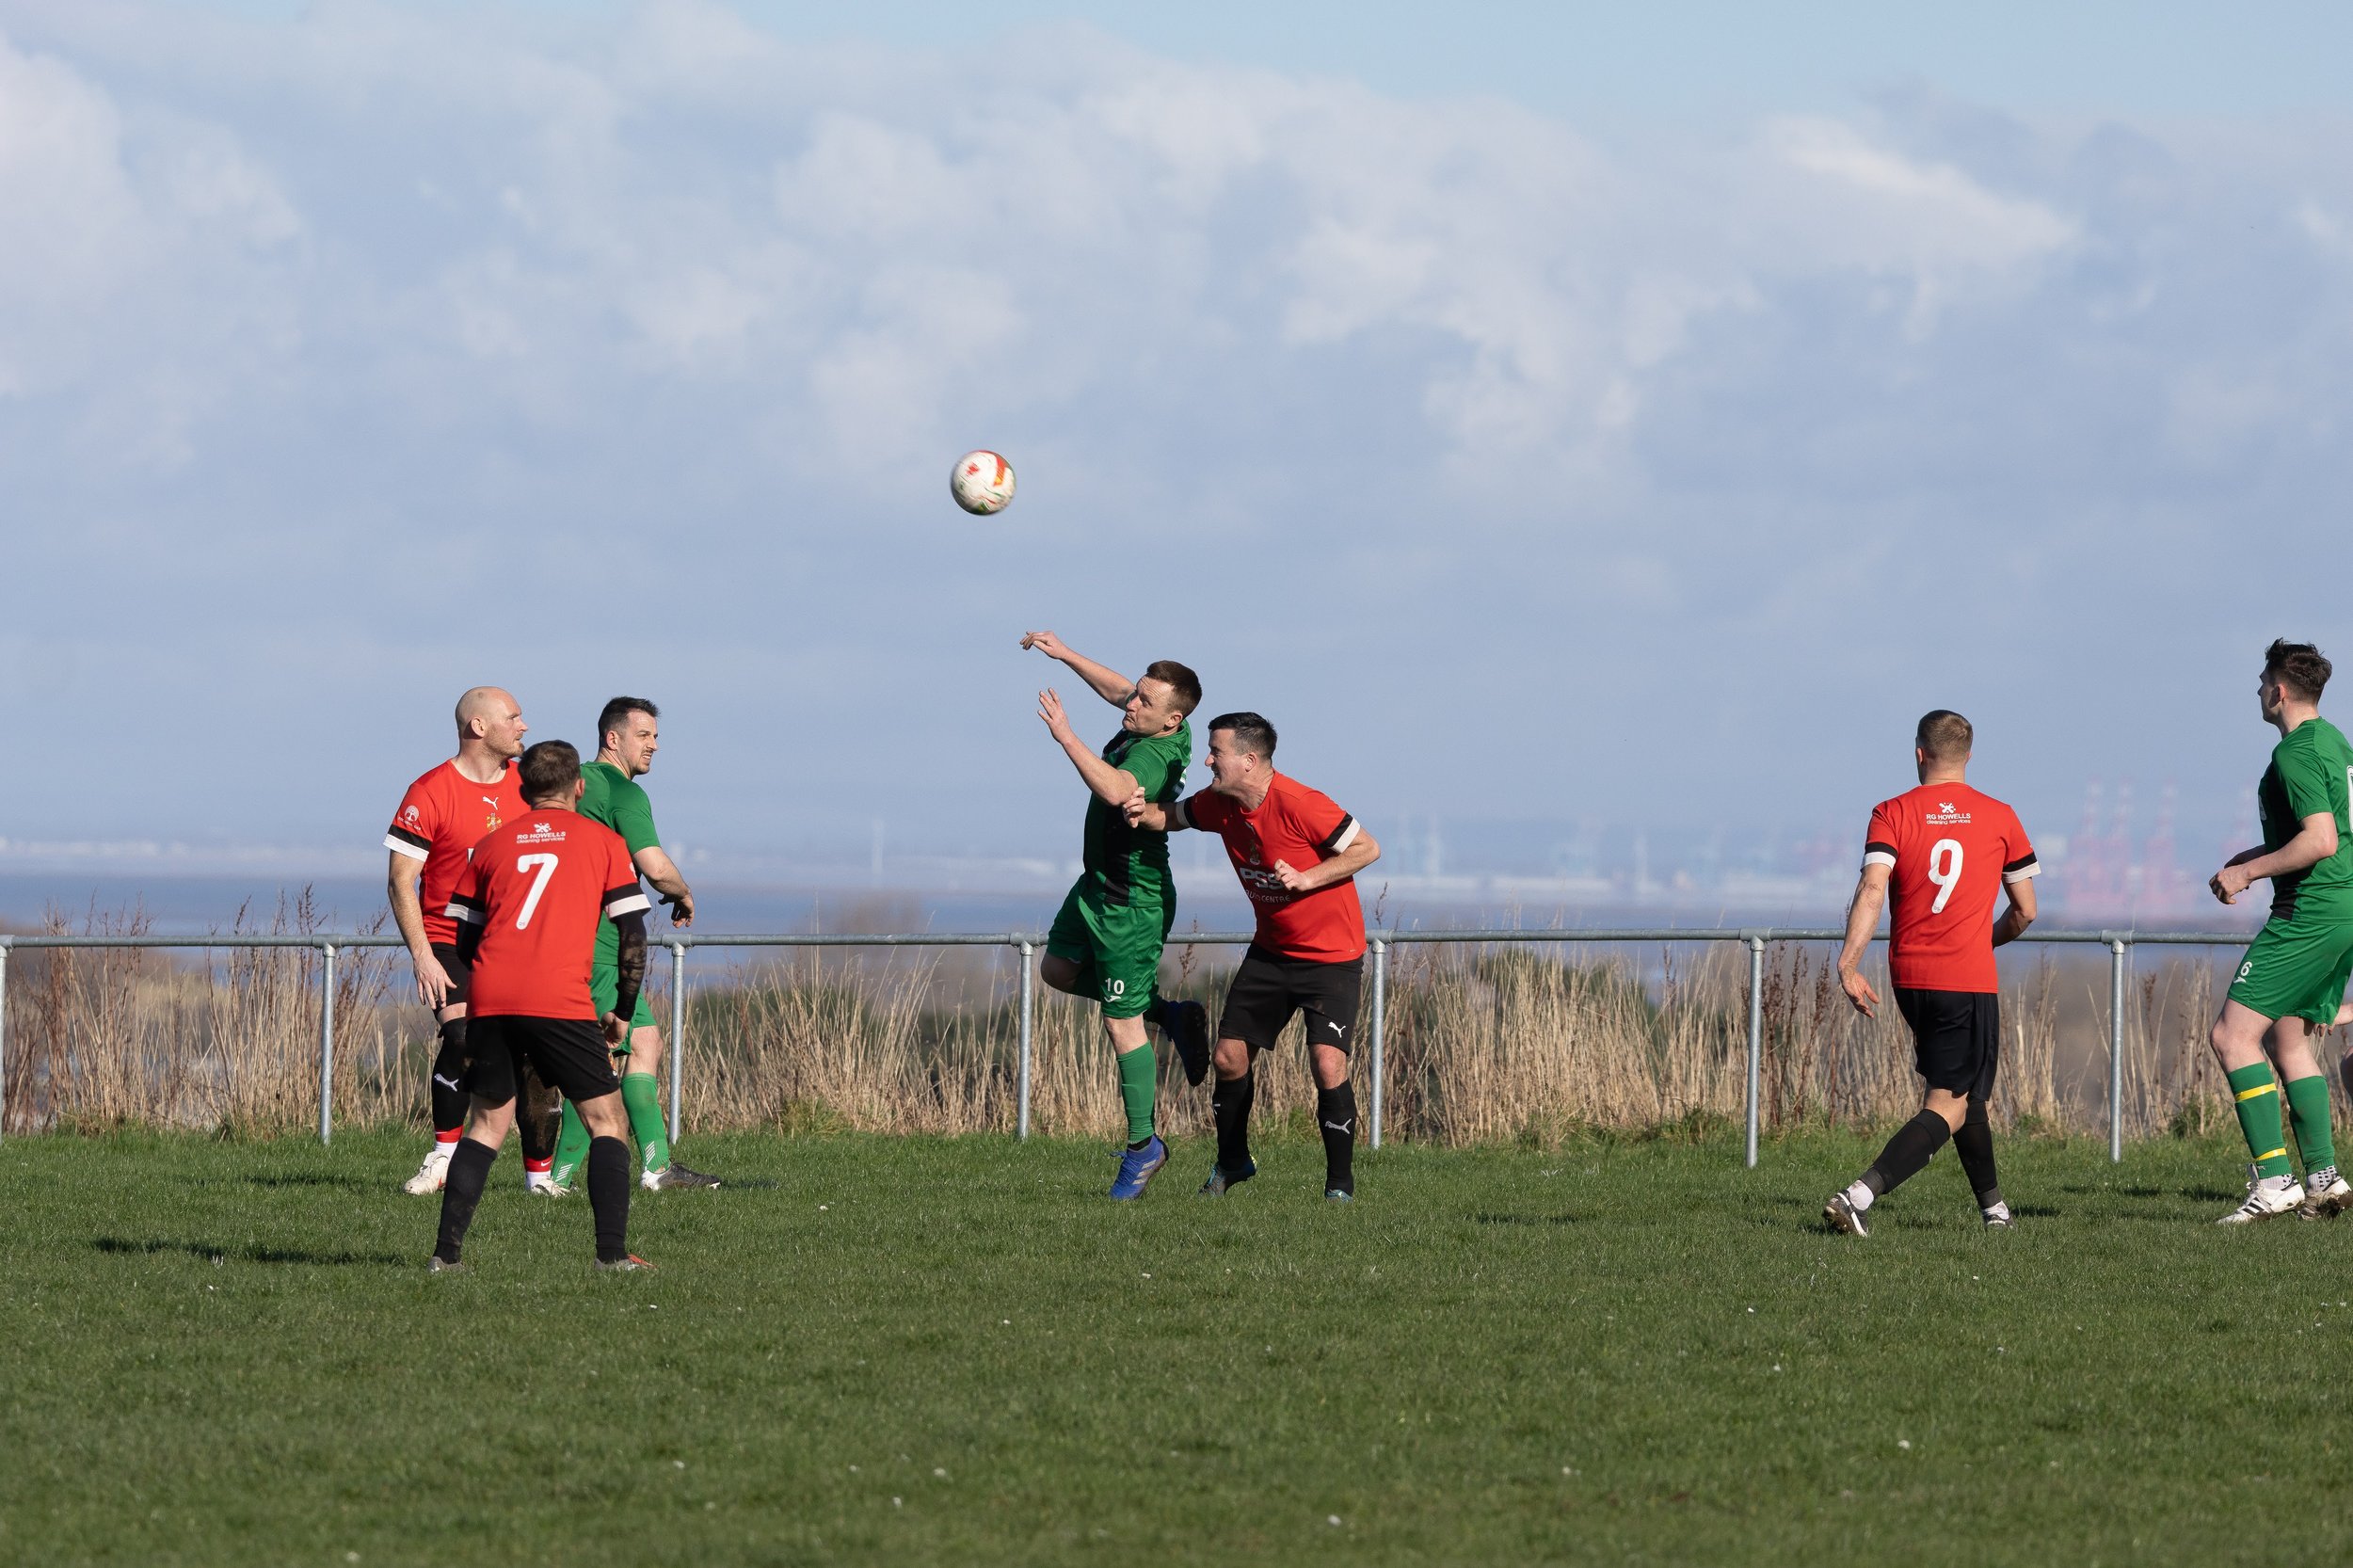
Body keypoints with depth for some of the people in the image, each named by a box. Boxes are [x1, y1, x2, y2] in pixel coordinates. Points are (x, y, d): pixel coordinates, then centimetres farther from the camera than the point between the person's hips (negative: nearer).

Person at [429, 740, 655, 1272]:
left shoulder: (491, 844, 19)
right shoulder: (603, 842, 10)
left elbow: (464, 938, 19)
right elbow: (633, 934, 6)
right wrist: (623, 1013, 15)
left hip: (490, 1002, 3)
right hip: (561, 1003, -3)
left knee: (486, 1124, 14)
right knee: (606, 1122, 7)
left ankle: (446, 1250, 5)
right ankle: (612, 1252, -3)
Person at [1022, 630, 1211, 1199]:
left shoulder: (1156, 755, -30)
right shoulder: (1151, 724, -3)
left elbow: (1117, 791, -52)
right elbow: (1117, 688, 19)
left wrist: (1064, 735, -47)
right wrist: (1064, 654, 15)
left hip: (1131, 905, -10)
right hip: (1098, 886, 10)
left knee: (1121, 1022, -2)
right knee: (1058, 970, 24)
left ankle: (1142, 1147, 9)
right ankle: (1169, 1013, 27)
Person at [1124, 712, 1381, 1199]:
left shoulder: (1300, 805, -25)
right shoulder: (1220, 805, -4)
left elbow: (1367, 848, -18)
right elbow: (1176, 816, 14)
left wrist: (1306, 878, -26)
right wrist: (1143, 812, -9)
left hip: (1332, 957, -7)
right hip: (1271, 952, 7)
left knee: (1328, 1065, -18)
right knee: (1230, 1057, 5)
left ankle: (1340, 1182, -2)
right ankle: (1232, 1161, 28)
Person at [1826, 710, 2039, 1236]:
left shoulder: (1892, 814, 0)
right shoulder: (2000, 818, 2)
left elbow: (1871, 891, -15)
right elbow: (2025, 911, 8)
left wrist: (1849, 963, -20)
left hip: (1910, 976, 3)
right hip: (1970, 978, -3)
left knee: (1964, 1090, 24)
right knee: (1950, 1107, -4)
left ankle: (1992, 1205, 34)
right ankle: (1859, 1196, -24)